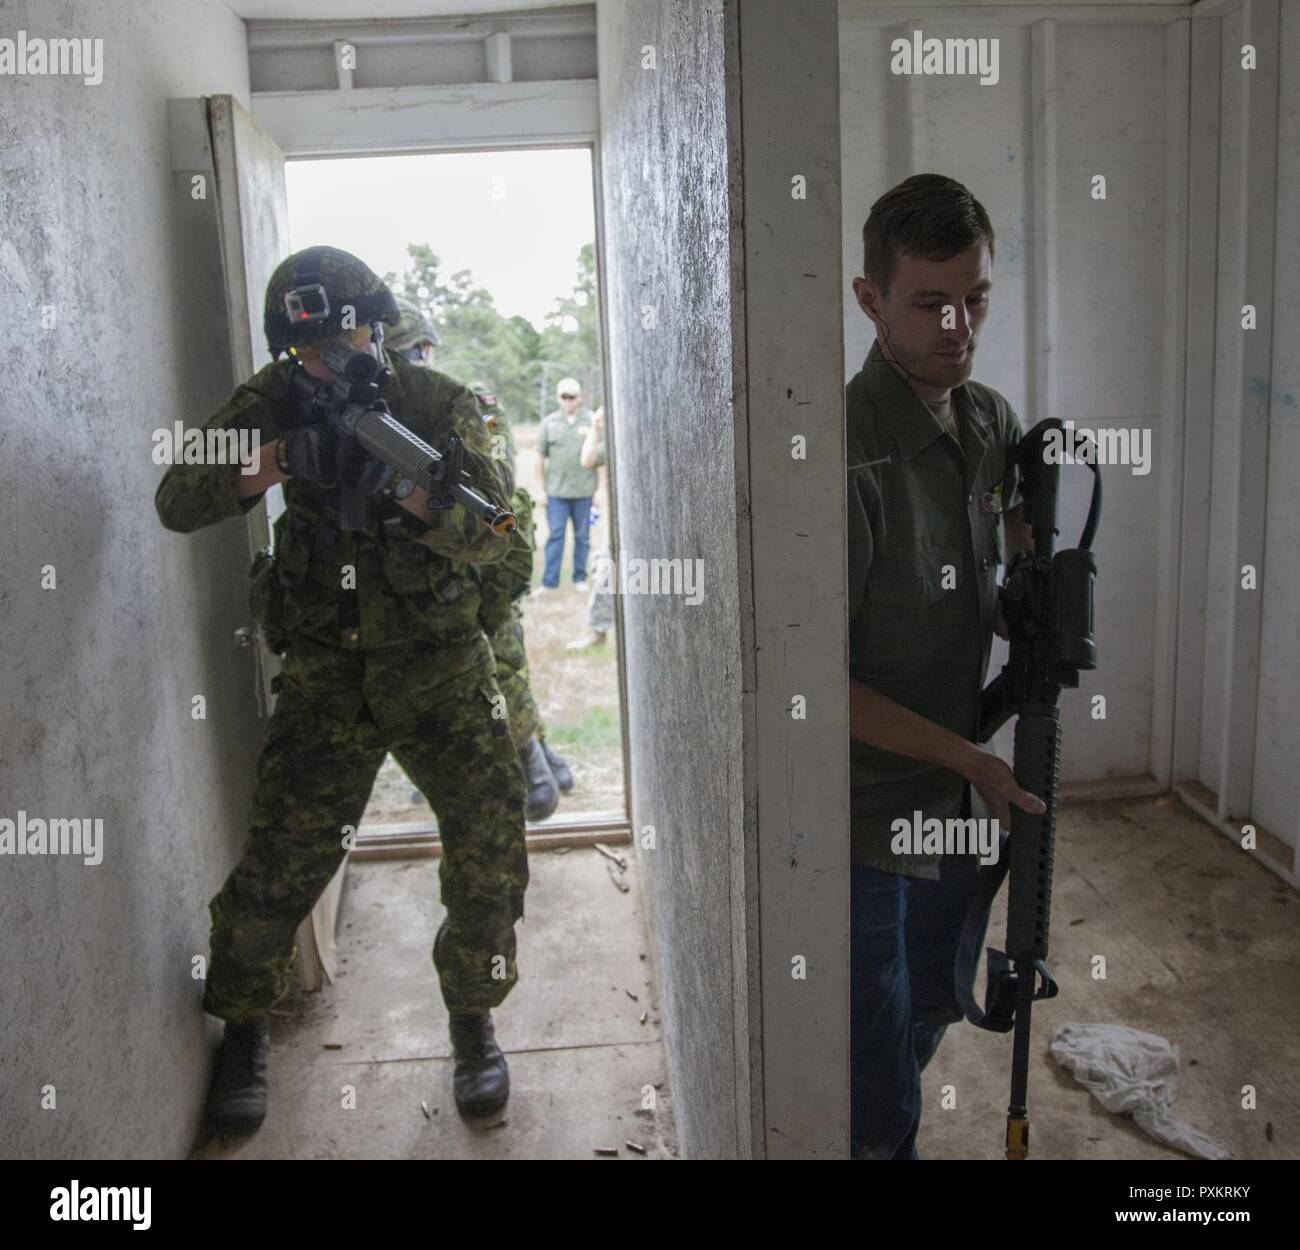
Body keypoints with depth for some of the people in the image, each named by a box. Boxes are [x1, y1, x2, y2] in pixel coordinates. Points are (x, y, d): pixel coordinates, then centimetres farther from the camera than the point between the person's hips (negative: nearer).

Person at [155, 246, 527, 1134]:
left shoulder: (440, 405, -6)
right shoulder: (277, 403, -1)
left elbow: (493, 535, -15)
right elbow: (177, 504, -8)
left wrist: (409, 494, -34)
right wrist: (268, 466, -27)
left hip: (444, 673, 0)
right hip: (327, 684, 1)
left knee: (491, 853, -3)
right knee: (279, 866, 1)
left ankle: (474, 1018, 21)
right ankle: (245, 1027, 27)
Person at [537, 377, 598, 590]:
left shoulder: (591, 421, 2)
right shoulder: (550, 422, 5)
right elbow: (540, 456, 8)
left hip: (584, 491, 0)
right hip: (556, 491, 0)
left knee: (582, 536, 8)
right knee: (555, 535, -1)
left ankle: (580, 578, 19)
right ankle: (549, 582, 1)